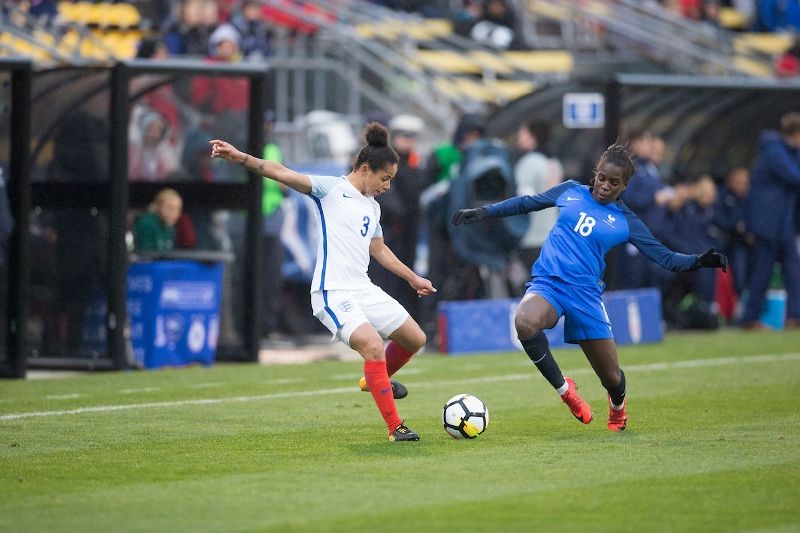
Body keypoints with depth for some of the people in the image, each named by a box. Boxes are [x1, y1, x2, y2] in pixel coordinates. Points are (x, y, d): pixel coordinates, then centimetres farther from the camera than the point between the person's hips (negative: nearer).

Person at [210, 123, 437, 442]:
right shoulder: (331, 188, -4)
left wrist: (413, 279, 39)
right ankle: (395, 427, -19)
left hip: (364, 290, 8)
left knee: (415, 339, 12)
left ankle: (375, 381, 38)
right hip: (334, 293, -8)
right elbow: (285, 175, -16)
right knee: (373, 347, -25)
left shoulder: (373, 207, 18)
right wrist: (241, 158, -29)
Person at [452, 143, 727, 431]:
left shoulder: (625, 221, 6)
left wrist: (699, 261, -11)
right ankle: (563, 388, -15)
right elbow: (526, 203, 21)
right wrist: (483, 212, 17)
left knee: (612, 377, 2)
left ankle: (617, 407, 43)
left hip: (585, 294, 0)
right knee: (524, 321, -37)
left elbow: (664, 257, 5)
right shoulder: (571, 191, 10)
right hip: (547, 284, 0)